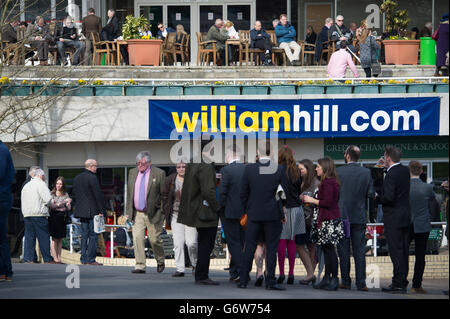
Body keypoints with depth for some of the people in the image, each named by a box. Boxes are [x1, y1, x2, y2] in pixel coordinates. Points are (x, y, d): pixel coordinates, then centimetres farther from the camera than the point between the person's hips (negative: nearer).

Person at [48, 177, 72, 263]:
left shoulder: (65, 195, 11)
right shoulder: (52, 194, 2)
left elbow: (69, 209, 10)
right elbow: (52, 206, -9)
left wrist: (68, 204, -13)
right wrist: (63, 203, -19)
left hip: (62, 217, 3)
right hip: (54, 216, -3)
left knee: (60, 239, 3)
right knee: (54, 239, -6)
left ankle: (59, 257, 3)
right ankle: (55, 257, -8)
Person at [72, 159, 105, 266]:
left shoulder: (77, 178, 12)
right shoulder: (92, 178, -13)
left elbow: (74, 195, 17)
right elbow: (98, 196, -15)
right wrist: (101, 211, -10)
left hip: (82, 212, 8)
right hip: (92, 212, -8)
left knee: (84, 235, 12)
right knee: (93, 235, -4)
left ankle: (84, 259, 12)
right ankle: (90, 259, -7)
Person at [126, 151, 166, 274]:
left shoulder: (159, 174, -5)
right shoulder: (132, 173, 9)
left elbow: (164, 194, -3)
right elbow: (129, 193, 15)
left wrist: (164, 213, -7)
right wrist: (128, 211, 11)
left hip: (153, 213, -4)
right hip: (137, 213, 4)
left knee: (154, 239, 0)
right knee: (137, 237, -9)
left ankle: (160, 261, 26)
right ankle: (140, 266, -9)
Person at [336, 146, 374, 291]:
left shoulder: (338, 172, -8)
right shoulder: (366, 172, -1)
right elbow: (371, 194, -1)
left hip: (342, 215, -2)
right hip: (359, 216, 2)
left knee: (343, 251, 6)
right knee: (360, 251, 3)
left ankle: (346, 281, 7)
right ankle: (361, 283, -1)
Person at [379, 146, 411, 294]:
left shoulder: (391, 175, -18)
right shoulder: (405, 170, 7)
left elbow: (389, 197, -26)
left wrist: (378, 198, -5)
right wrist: (387, 167, 22)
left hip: (394, 218, -9)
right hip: (406, 215, 9)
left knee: (396, 251, -6)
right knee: (403, 251, 13)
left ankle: (398, 283, -7)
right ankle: (402, 282, 18)